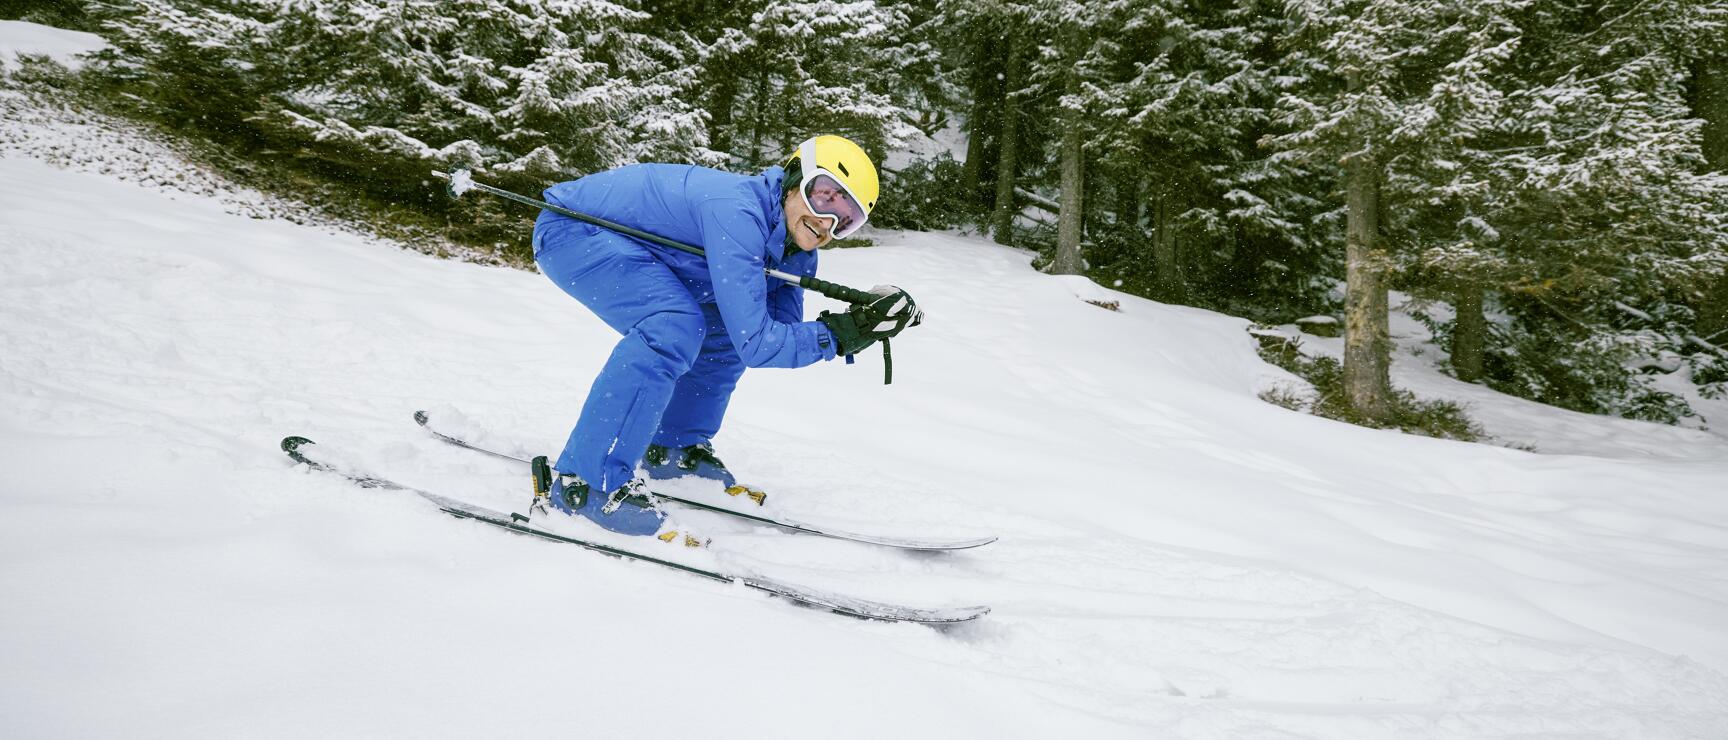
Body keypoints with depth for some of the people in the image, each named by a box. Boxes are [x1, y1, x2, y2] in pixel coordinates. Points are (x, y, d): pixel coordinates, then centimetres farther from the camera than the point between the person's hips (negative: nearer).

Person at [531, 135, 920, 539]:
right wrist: (840, 334, -25)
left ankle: (674, 448, 24)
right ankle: (587, 481, -23)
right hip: (570, 229, -10)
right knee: (675, 327, -29)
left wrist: (862, 322, -14)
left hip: (617, 237, 10)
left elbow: (781, 328, -1)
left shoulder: (794, 248, -4)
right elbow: (756, 344, -34)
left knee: (724, 331, 7)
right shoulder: (736, 211, -32)